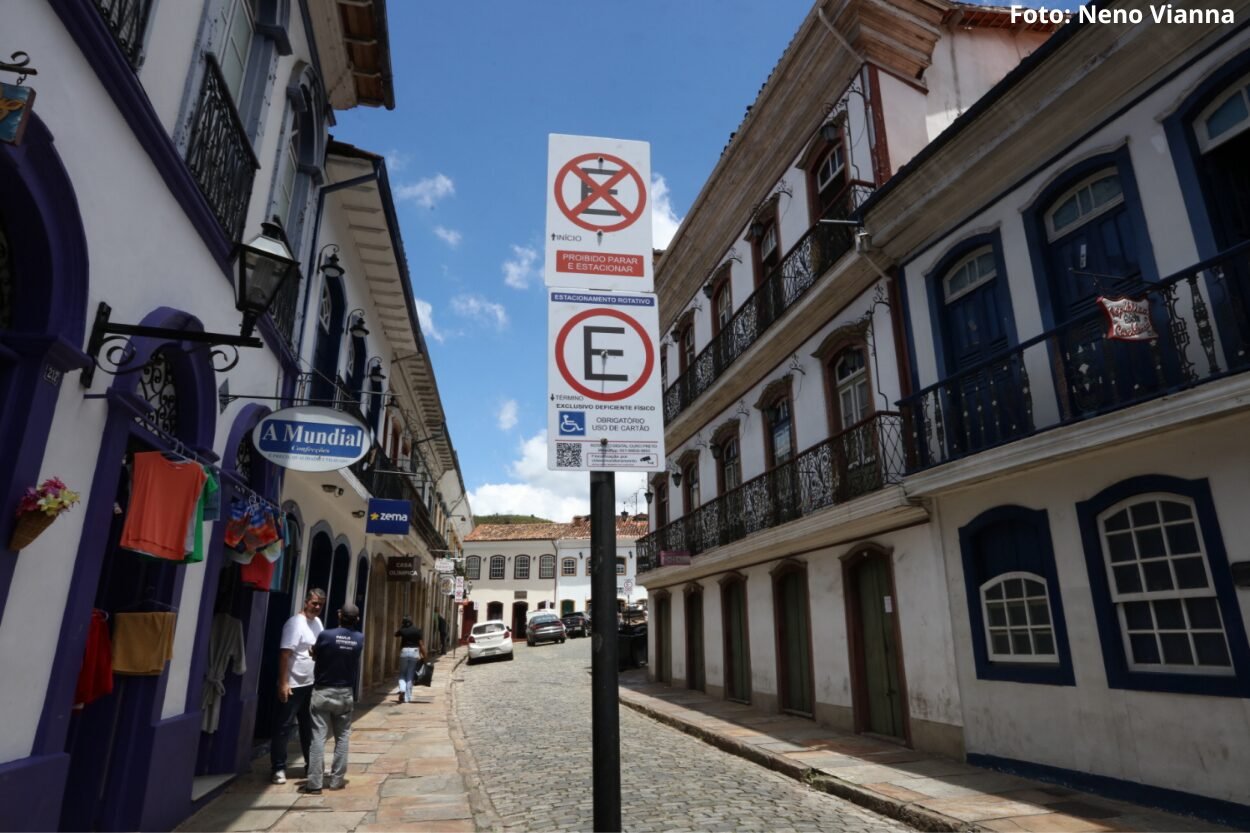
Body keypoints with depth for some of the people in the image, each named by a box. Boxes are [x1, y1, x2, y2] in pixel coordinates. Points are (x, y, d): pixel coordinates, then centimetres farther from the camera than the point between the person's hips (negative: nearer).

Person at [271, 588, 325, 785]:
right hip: (293, 685, -8)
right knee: (284, 727, 3)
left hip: (311, 684, 8)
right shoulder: (296, 623, -16)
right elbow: (285, 654, -19)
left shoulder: (317, 622, 9)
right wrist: (283, 683, -22)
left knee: (309, 726, 16)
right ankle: (278, 768, 13)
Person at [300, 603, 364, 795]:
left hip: (323, 692, -2)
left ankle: (314, 783, 1)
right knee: (342, 738, 11)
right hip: (345, 694, 3)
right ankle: (337, 780, 14)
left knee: (318, 737, 1)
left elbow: (315, 656, 2)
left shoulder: (325, 635, -14)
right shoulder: (360, 639, -4)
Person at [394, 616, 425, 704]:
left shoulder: (402, 630, 1)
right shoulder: (418, 630, -1)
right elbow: (421, 644, -5)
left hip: (404, 652, 0)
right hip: (414, 652, 0)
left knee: (402, 674, 14)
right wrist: (424, 655, -1)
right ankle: (408, 697, 7)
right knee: (410, 675, 6)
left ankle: (402, 690, -12)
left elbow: (396, 634, 26)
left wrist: (400, 626, 20)